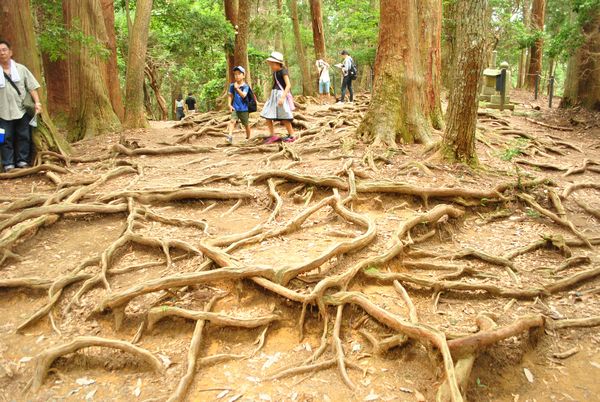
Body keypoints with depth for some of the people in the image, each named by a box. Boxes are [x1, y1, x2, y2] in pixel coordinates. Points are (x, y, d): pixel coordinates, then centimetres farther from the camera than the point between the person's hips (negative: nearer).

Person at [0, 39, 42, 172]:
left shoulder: (21, 69, 5)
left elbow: (32, 87, 4)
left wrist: (37, 102, -8)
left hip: (22, 110, 1)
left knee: (24, 136, 6)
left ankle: (22, 161, 18)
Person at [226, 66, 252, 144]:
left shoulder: (245, 86, -7)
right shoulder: (232, 85, 3)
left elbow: (243, 95, -22)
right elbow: (230, 95, 10)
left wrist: (237, 88, -28)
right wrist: (229, 104, -1)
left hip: (244, 109, -2)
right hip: (235, 108, 2)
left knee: (246, 124, 11)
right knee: (232, 121, -19)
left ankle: (248, 137, 31)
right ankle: (230, 136, -28)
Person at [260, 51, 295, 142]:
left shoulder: (283, 71, -11)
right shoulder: (274, 72, 12)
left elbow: (288, 85, -20)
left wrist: (282, 97, -28)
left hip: (281, 94, -8)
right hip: (273, 95, 8)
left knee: (284, 118, -2)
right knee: (267, 116, 1)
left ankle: (291, 135, 12)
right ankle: (272, 136, 8)